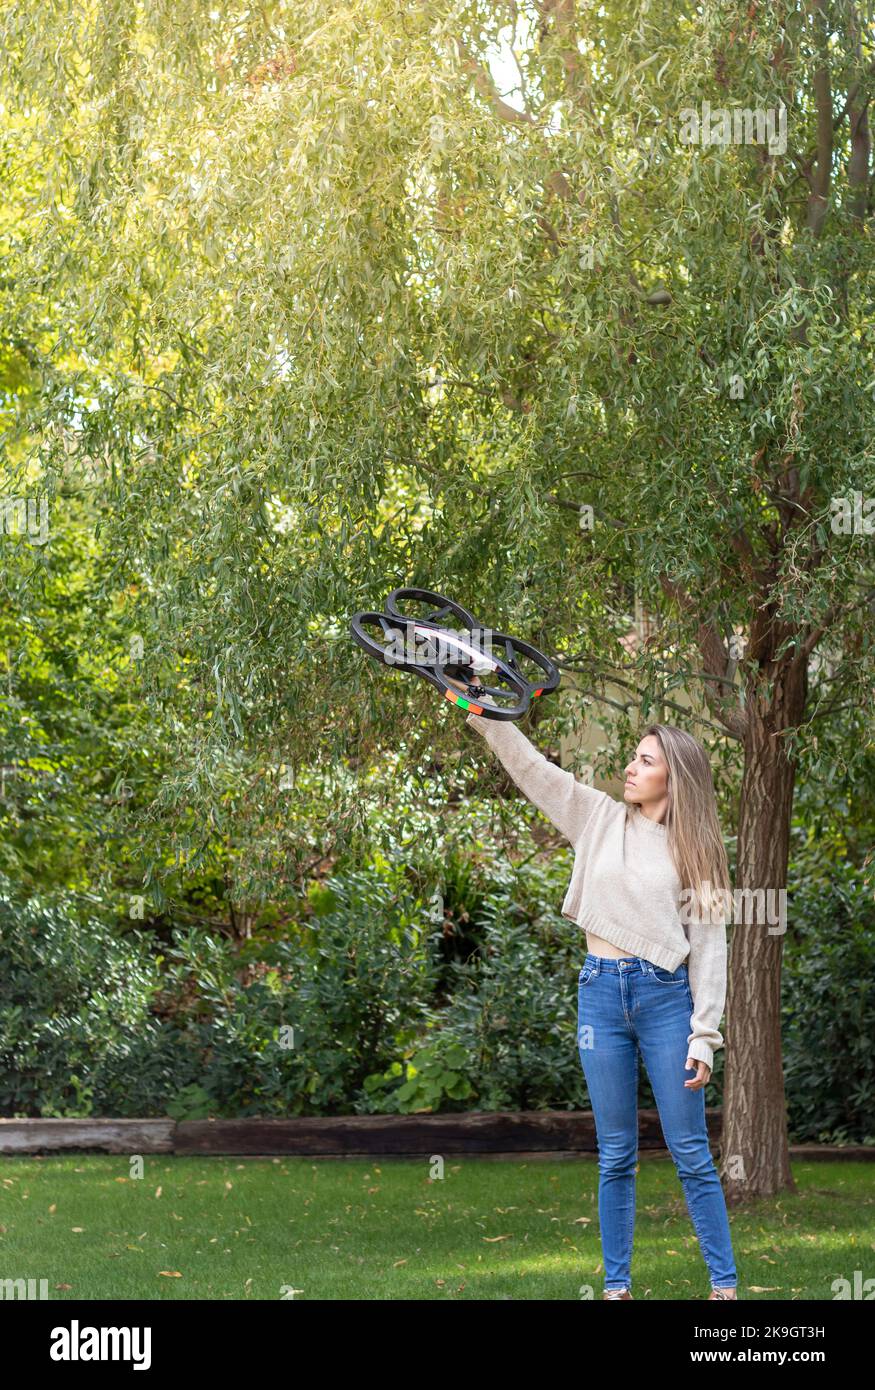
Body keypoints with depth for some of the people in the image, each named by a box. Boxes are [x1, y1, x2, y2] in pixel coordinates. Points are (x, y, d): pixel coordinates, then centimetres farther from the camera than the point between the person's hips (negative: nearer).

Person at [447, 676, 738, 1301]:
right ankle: (616, 1285, 11)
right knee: (616, 1155, 6)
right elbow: (531, 766, 7)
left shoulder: (694, 849, 3)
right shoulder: (600, 817, 10)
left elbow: (709, 945, -1)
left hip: (666, 994, -2)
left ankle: (725, 1285, 0)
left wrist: (705, 1035, -8)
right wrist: (482, 708, -3)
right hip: (601, 991, 2)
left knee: (692, 1153, -3)